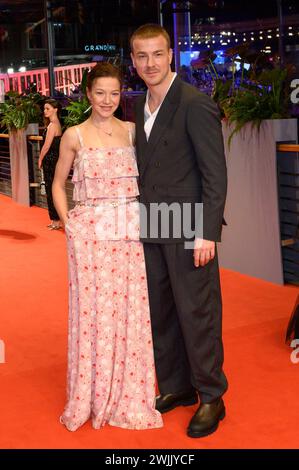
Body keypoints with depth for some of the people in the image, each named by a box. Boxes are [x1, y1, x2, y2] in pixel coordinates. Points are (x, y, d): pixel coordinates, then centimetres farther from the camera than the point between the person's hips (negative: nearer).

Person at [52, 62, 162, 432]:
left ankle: (130, 397, 18)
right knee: (93, 311, 2)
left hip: (131, 231, 2)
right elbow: (58, 184, 11)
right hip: (90, 232, -2)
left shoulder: (132, 131, 8)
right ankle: (92, 398, 18)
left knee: (132, 311, 3)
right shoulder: (74, 136, 3)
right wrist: (68, 224, 1)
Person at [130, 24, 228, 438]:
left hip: (188, 231, -7)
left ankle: (211, 398, 16)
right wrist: (141, 222, 10)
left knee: (197, 314, 1)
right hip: (151, 231, 7)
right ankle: (176, 387, 29)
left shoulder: (195, 104, -11)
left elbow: (215, 174, -13)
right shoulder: (139, 108, 13)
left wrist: (207, 233, -18)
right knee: (160, 313, 14)